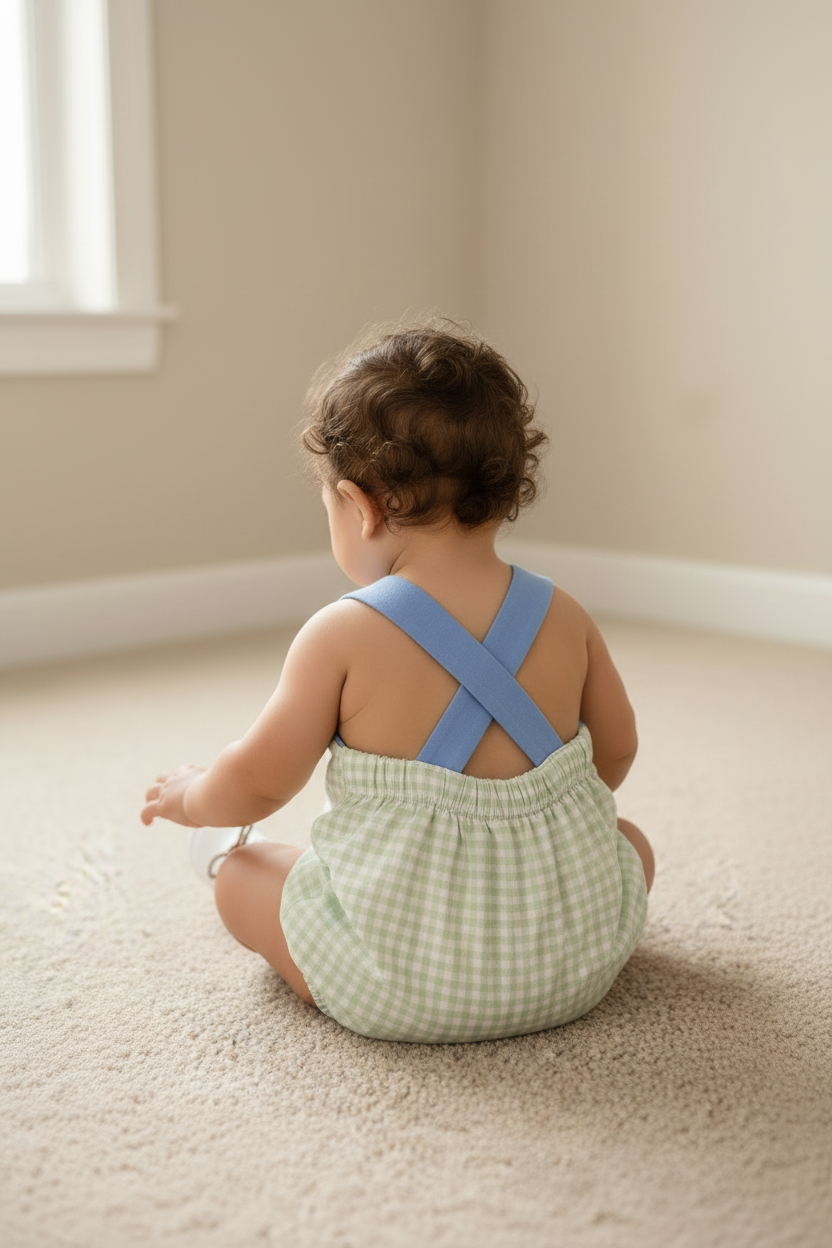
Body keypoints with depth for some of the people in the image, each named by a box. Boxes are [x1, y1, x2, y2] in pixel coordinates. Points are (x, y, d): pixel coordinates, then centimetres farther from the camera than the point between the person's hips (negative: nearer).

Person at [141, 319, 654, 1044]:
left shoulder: (342, 636, -14)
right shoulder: (565, 619, -3)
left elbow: (261, 779, -5)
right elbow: (618, 748, 11)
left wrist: (193, 798, 19)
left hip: (389, 992, -3)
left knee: (242, 873, 17)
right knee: (631, 843, 31)